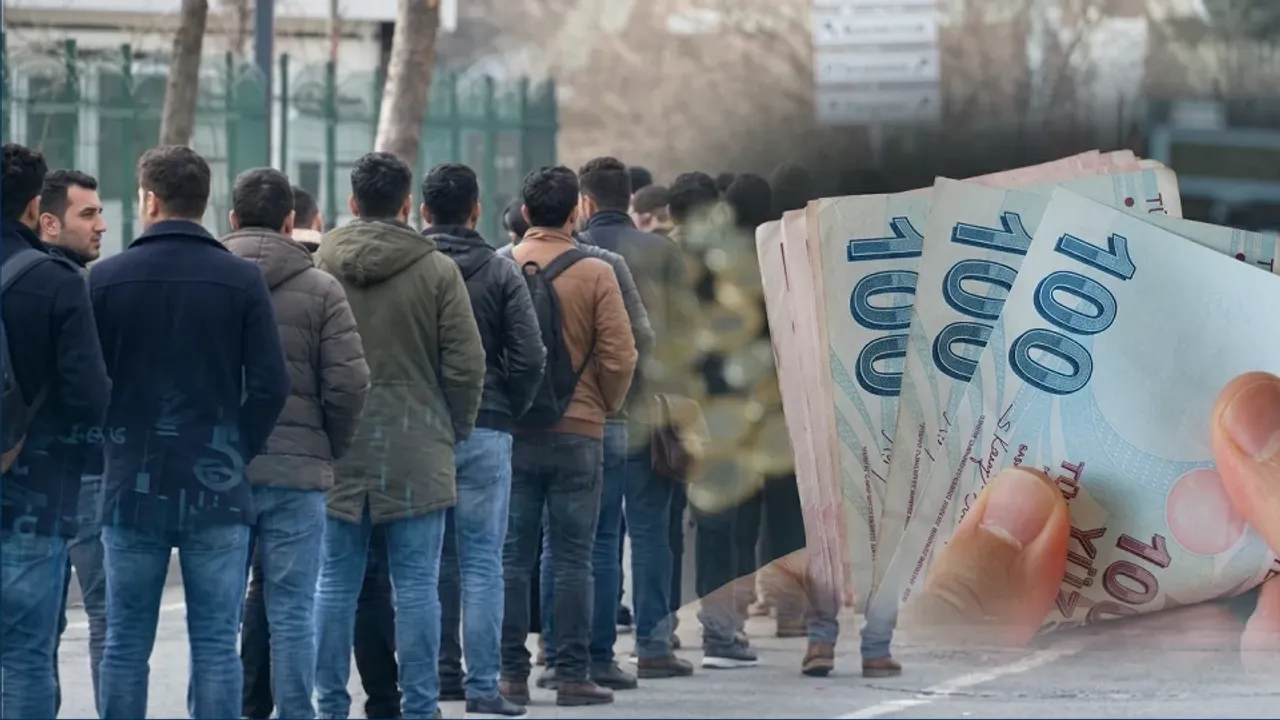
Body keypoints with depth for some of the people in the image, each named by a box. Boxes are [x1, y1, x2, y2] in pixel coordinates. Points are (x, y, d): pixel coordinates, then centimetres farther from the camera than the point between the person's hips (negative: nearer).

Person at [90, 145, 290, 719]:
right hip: (219, 491, 0)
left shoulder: (106, 278, -3)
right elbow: (270, 386, -7)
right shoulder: (242, 280, -3)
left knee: (126, 645, 7)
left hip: (132, 486, 0)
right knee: (215, 646, 2)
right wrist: (238, 452, 6)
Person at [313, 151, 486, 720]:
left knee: (335, 583, 7)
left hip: (337, 449, 2)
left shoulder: (320, 267, 0)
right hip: (416, 447, -2)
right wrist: (455, 432, 10)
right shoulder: (437, 271, -4)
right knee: (416, 585, 2)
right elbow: (466, 365, -4)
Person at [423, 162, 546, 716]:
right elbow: (529, 358, -7)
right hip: (483, 431, -1)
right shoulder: (501, 273, -2)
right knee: (481, 561, 0)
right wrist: (508, 411, 7)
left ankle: (440, 672, 14)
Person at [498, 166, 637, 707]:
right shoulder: (595, 274, -6)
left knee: (512, 557, 6)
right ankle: (572, 675, 1)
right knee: (572, 560, 3)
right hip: (577, 433, -1)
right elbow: (619, 357, -9)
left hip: (510, 434, 2)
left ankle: (512, 673, 5)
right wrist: (606, 407, 9)